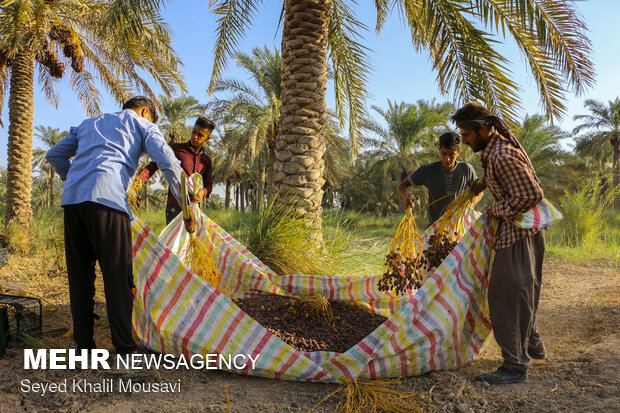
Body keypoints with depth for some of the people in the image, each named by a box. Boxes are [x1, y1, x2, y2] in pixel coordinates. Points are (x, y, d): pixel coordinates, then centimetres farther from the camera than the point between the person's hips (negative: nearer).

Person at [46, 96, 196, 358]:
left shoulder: (89, 124, 33)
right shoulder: (142, 124, 18)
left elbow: (54, 155, 33)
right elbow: (169, 164, 6)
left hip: (71, 198, 6)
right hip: (106, 198, -6)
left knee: (79, 272, 11)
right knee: (117, 273, -4)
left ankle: (83, 345, 17)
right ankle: (124, 348, -2)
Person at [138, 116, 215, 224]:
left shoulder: (206, 160, 16)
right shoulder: (176, 149, 5)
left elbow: (209, 185, 17)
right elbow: (153, 165, 1)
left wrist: (203, 191, -8)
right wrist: (138, 180, -16)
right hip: (175, 205, -4)